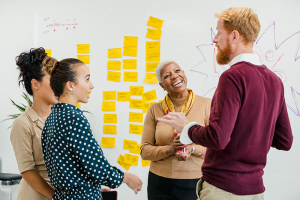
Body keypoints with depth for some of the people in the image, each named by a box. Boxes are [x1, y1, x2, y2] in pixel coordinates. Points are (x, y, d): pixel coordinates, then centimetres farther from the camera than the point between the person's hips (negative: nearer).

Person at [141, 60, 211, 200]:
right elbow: (145, 151, 2)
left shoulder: (206, 105, -3)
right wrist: (169, 149, -15)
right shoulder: (155, 110, 2)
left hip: (195, 183, -1)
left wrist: (193, 149, -20)